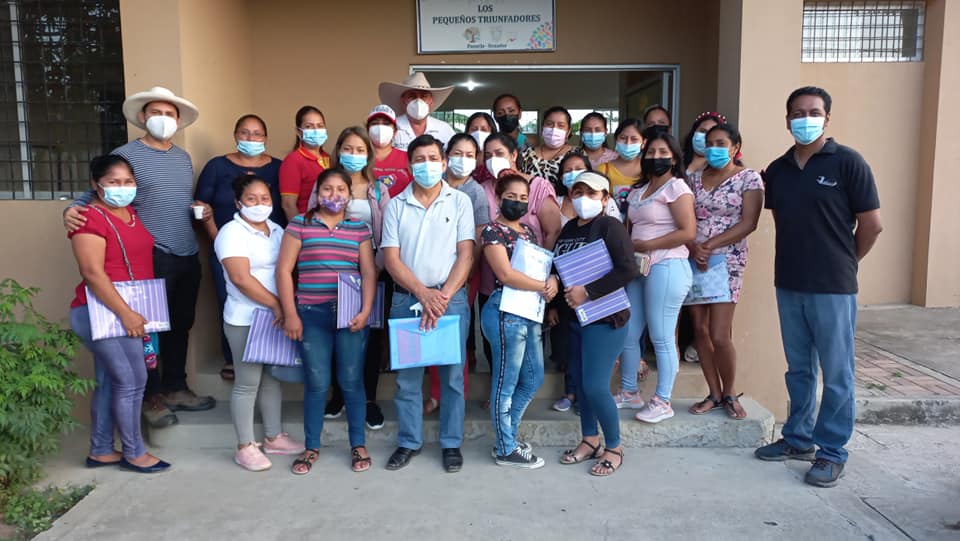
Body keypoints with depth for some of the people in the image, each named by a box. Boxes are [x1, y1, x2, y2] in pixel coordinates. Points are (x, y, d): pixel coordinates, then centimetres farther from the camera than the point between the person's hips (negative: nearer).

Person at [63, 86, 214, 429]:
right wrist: (73, 209, -24)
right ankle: (151, 397, 14)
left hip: (188, 256, 6)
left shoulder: (184, 158, 15)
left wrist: (201, 208, 4)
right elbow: (97, 193, -4)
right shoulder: (125, 155, -5)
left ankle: (175, 388, 27)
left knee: (181, 325, 14)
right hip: (152, 256, -6)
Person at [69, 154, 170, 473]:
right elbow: (92, 273, -20)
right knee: (132, 380, -4)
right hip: (103, 312, -8)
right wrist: (125, 313, -21)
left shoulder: (131, 213, 13)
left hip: (130, 312, 8)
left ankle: (100, 452, 25)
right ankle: (133, 453, 10)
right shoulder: (90, 218, -13)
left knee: (109, 383, 14)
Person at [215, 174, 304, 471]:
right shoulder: (233, 232, -10)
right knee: (248, 382, 1)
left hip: (277, 317, 7)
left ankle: (274, 438, 27)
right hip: (246, 320, -7)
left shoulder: (277, 231, 12)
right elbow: (241, 278, -20)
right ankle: (245, 447, 14)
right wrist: (277, 304, -18)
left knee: (273, 378, 14)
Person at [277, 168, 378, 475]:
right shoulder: (300, 224, 3)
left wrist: (365, 311, -7)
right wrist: (290, 314, -6)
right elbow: (284, 269, 0)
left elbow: (369, 273, 4)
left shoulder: (360, 229, 8)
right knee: (316, 383, 3)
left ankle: (358, 444, 21)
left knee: (352, 381, 5)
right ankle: (311, 447, 21)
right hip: (311, 314, -1)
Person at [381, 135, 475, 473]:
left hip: (452, 298, -1)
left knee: (452, 375, 5)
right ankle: (409, 442, 23)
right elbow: (391, 258, -1)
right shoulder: (396, 206, 5)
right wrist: (424, 294, -13)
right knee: (407, 376, 8)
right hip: (406, 298, 1)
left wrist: (442, 297, -13)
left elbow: (466, 255, -3)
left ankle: (452, 443, 20)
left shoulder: (460, 202, 3)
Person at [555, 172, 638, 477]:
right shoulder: (569, 229, 10)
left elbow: (628, 269, -21)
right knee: (582, 382, 13)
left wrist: (588, 292, -22)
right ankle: (590, 440, 29)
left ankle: (614, 448, 12)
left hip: (605, 319, -7)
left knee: (596, 386, -8)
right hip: (575, 318, 7)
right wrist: (558, 302, 3)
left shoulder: (610, 227, -11)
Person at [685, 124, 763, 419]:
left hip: (727, 260, -4)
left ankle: (730, 393, 15)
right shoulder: (695, 177, 11)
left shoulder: (749, 178, -1)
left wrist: (709, 246, -16)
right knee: (700, 330, 5)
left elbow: (748, 223, -10)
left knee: (719, 336, -8)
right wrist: (693, 247, -13)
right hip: (693, 259, 4)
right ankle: (715, 394, 19)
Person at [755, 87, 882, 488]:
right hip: (788, 285, 5)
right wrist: (797, 260, 11)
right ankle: (798, 438, 29)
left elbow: (871, 224, -6)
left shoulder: (847, 162, -8)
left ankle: (832, 452, 17)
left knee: (836, 375, 5)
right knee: (798, 369, 16)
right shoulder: (777, 170, 8)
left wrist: (842, 262, 5)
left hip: (832, 288, -5)